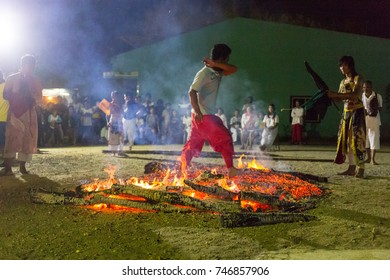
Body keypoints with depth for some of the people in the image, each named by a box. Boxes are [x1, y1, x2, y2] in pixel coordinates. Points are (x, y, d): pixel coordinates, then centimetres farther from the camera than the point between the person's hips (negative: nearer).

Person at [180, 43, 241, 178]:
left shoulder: (217, 73, 13)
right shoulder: (204, 73, -13)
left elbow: (233, 69, 4)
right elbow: (192, 91, -20)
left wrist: (215, 64, -8)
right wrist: (197, 112, -28)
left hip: (208, 115, 9)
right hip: (203, 116, -9)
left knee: (193, 144, 8)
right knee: (225, 138, -3)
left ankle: (181, 171, 10)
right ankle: (230, 169, 2)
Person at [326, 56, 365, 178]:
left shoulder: (357, 78, -7)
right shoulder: (343, 82, 15)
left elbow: (355, 95, -23)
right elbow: (338, 98, 12)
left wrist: (336, 94, -26)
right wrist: (330, 95, -7)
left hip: (357, 112, -7)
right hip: (346, 112, 7)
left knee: (357, 139, -10)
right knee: (346, 139, 4)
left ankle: (360, 168, -9)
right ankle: (352, 168, 8)